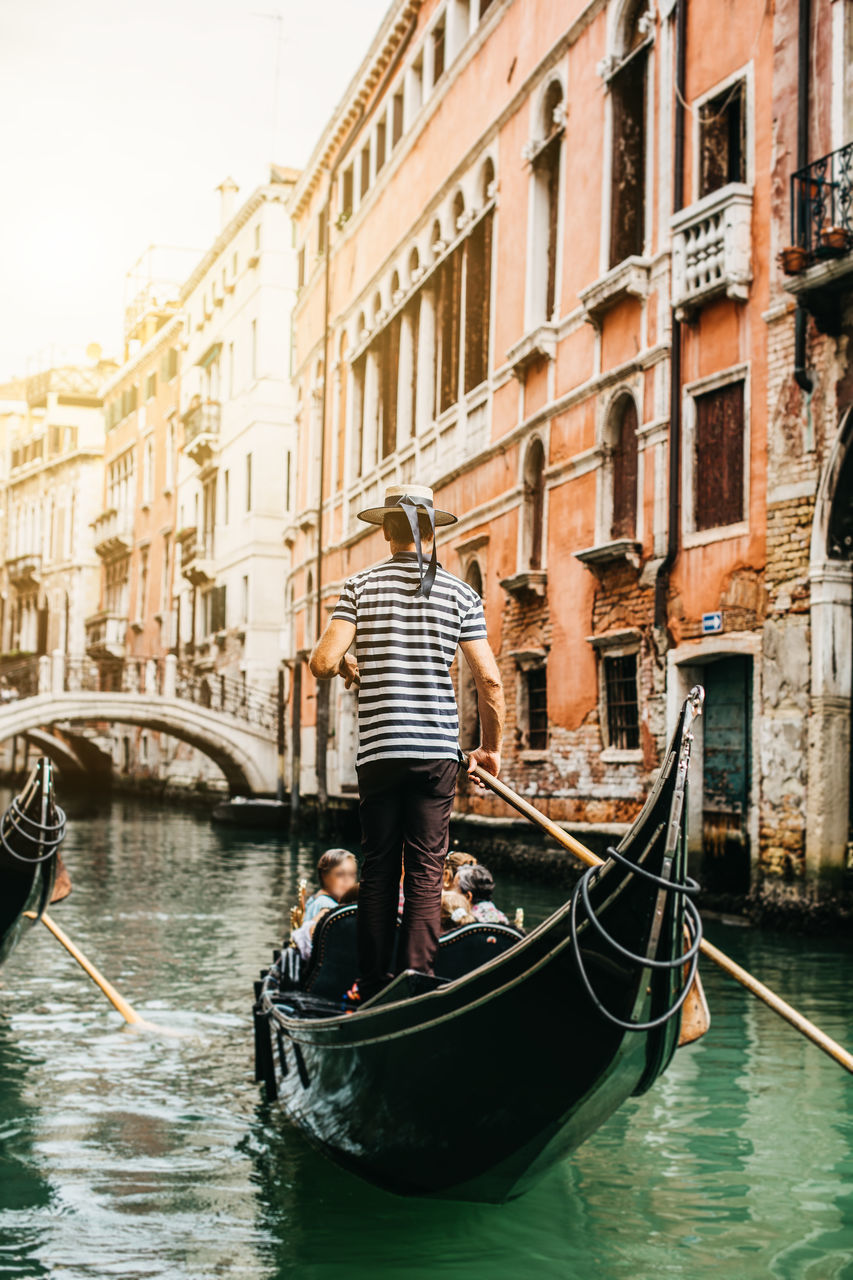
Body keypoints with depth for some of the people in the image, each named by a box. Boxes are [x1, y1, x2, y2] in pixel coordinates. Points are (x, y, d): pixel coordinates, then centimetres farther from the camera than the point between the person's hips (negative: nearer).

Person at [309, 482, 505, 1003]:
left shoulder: (361, 586, 2)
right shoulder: (460, 593, 2)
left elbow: (324, 662, -8)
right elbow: (489, 679, -2)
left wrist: (348, 665, 15)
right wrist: (492, 748, 9)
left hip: (378, 750, 1)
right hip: (437, 750, -1)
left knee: (379, 867, 10)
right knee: (426, 870, 2)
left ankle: (372, 986, 14)